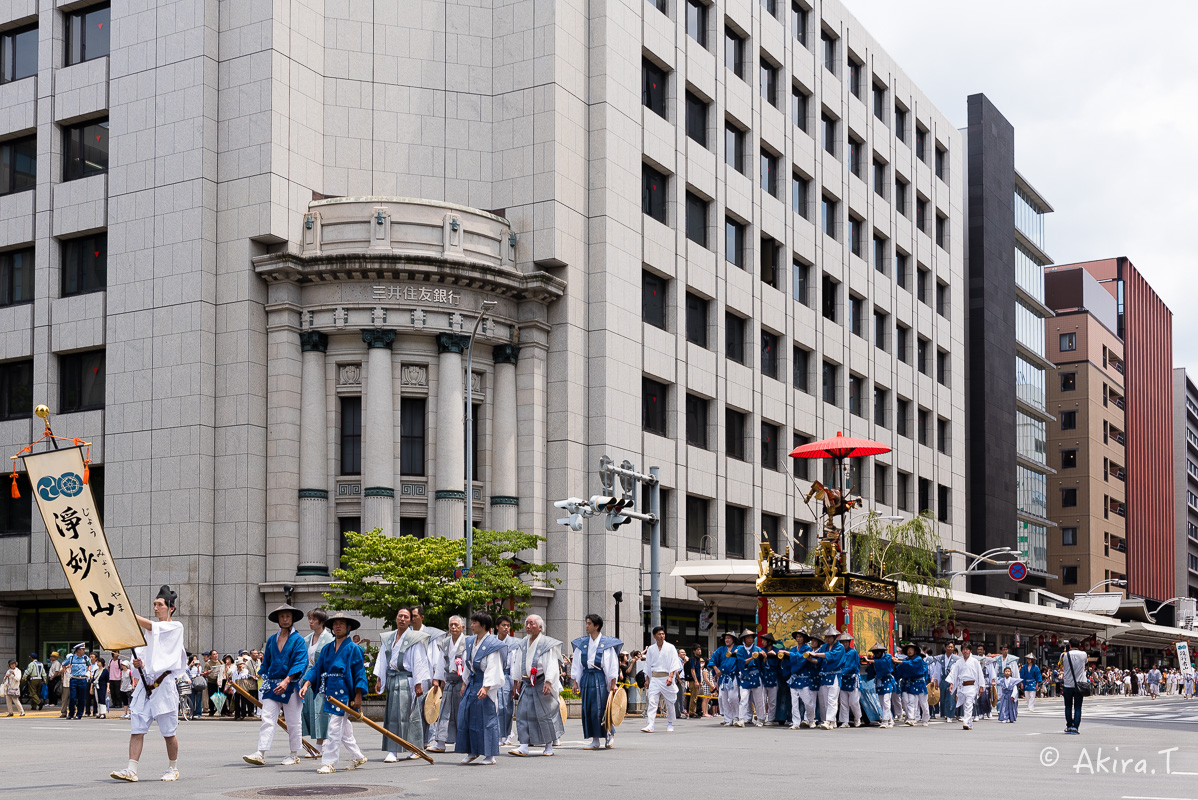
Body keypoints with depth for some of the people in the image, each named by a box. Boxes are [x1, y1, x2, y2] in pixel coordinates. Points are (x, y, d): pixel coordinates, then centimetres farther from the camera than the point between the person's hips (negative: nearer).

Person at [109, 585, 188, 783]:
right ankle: (131, 770, -7)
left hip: (164, 683, -6)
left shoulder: (176, 627, -1)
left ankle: (173, 769, 16)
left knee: (168, 731, 2)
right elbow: (141, 653, 20)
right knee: (137, 727, -4)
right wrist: (139, 663, -3)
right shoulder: (151, 629, 19)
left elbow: (149, 625, -14)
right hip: (145, 683, 6)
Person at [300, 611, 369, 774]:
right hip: (330, 691, 6)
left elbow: (359, 673, -6)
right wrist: (306, 684, -5)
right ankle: (357, 757, 28)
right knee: (345, 729, 15)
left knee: (334, 728, -10)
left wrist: (358, 696, -11)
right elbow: (316, 668, 10)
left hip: (344, 692, -6)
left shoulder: (353, 649, -5)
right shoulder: (327, 648, 11)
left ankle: (329, 763, -8)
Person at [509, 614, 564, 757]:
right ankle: (524, 746, -4)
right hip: (526, 683, 5)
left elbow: (551, 665, -11)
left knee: (545, 713, 0)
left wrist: (548, 682, -21)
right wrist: (516, 682, 12)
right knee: (523, 713, -3)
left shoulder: (547, 644, -6)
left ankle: (549, 746, 13)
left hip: (541, 683, -5)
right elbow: (517, 665, 17)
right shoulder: (522, 644, 11)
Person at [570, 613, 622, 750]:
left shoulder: (606, 643, -1)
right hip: (586, 678, 5)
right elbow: (576, 664, 13)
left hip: (600, 678, -4)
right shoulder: (582, 643, 10)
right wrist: (575, 682, 7)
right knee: (587, 710, 2)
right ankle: (595, 741, 8)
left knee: (599, 710, -9)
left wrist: (613, 684, -5)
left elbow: (612, 665, -1)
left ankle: (609, 733, 14)